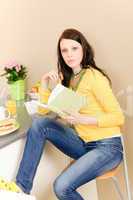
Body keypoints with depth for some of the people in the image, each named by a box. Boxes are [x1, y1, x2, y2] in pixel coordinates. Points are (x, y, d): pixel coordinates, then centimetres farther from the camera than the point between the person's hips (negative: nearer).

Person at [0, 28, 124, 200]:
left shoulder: (94, 77, -14)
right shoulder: (67, 78, 8)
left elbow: (119, 118, -16)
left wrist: (84, 119, -27)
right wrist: (44, 82, -4)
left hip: (107, 147, -7)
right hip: (83, 144, 7)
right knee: (40, 124, -13)